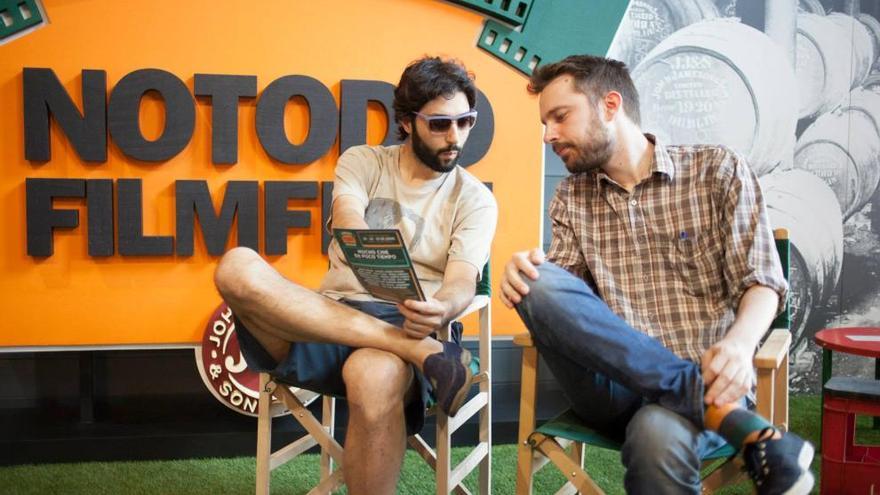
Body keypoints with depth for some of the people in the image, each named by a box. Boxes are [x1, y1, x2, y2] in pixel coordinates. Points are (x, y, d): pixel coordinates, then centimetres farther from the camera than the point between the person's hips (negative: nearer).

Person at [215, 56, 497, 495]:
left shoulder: (475, 199, 9)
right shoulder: (361, 162, 12)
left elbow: (462, 281, -6)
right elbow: (350, 232, -8)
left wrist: (440, 309, -32)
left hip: (406, 327, -2)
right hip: (329, 319, 3)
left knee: (376, 378, -42)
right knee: (237, 268, -29)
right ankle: (423, 354, -34)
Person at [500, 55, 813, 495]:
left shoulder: (717, 171, 5)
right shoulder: (571, 198, 15)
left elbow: (762, 281, -1)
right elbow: (556, 294, 7)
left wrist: (739, 344, -23)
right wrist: (525, 272, -16)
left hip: (703, 378, -5)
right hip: (613, 384, 5)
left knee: (658, 438, -42)